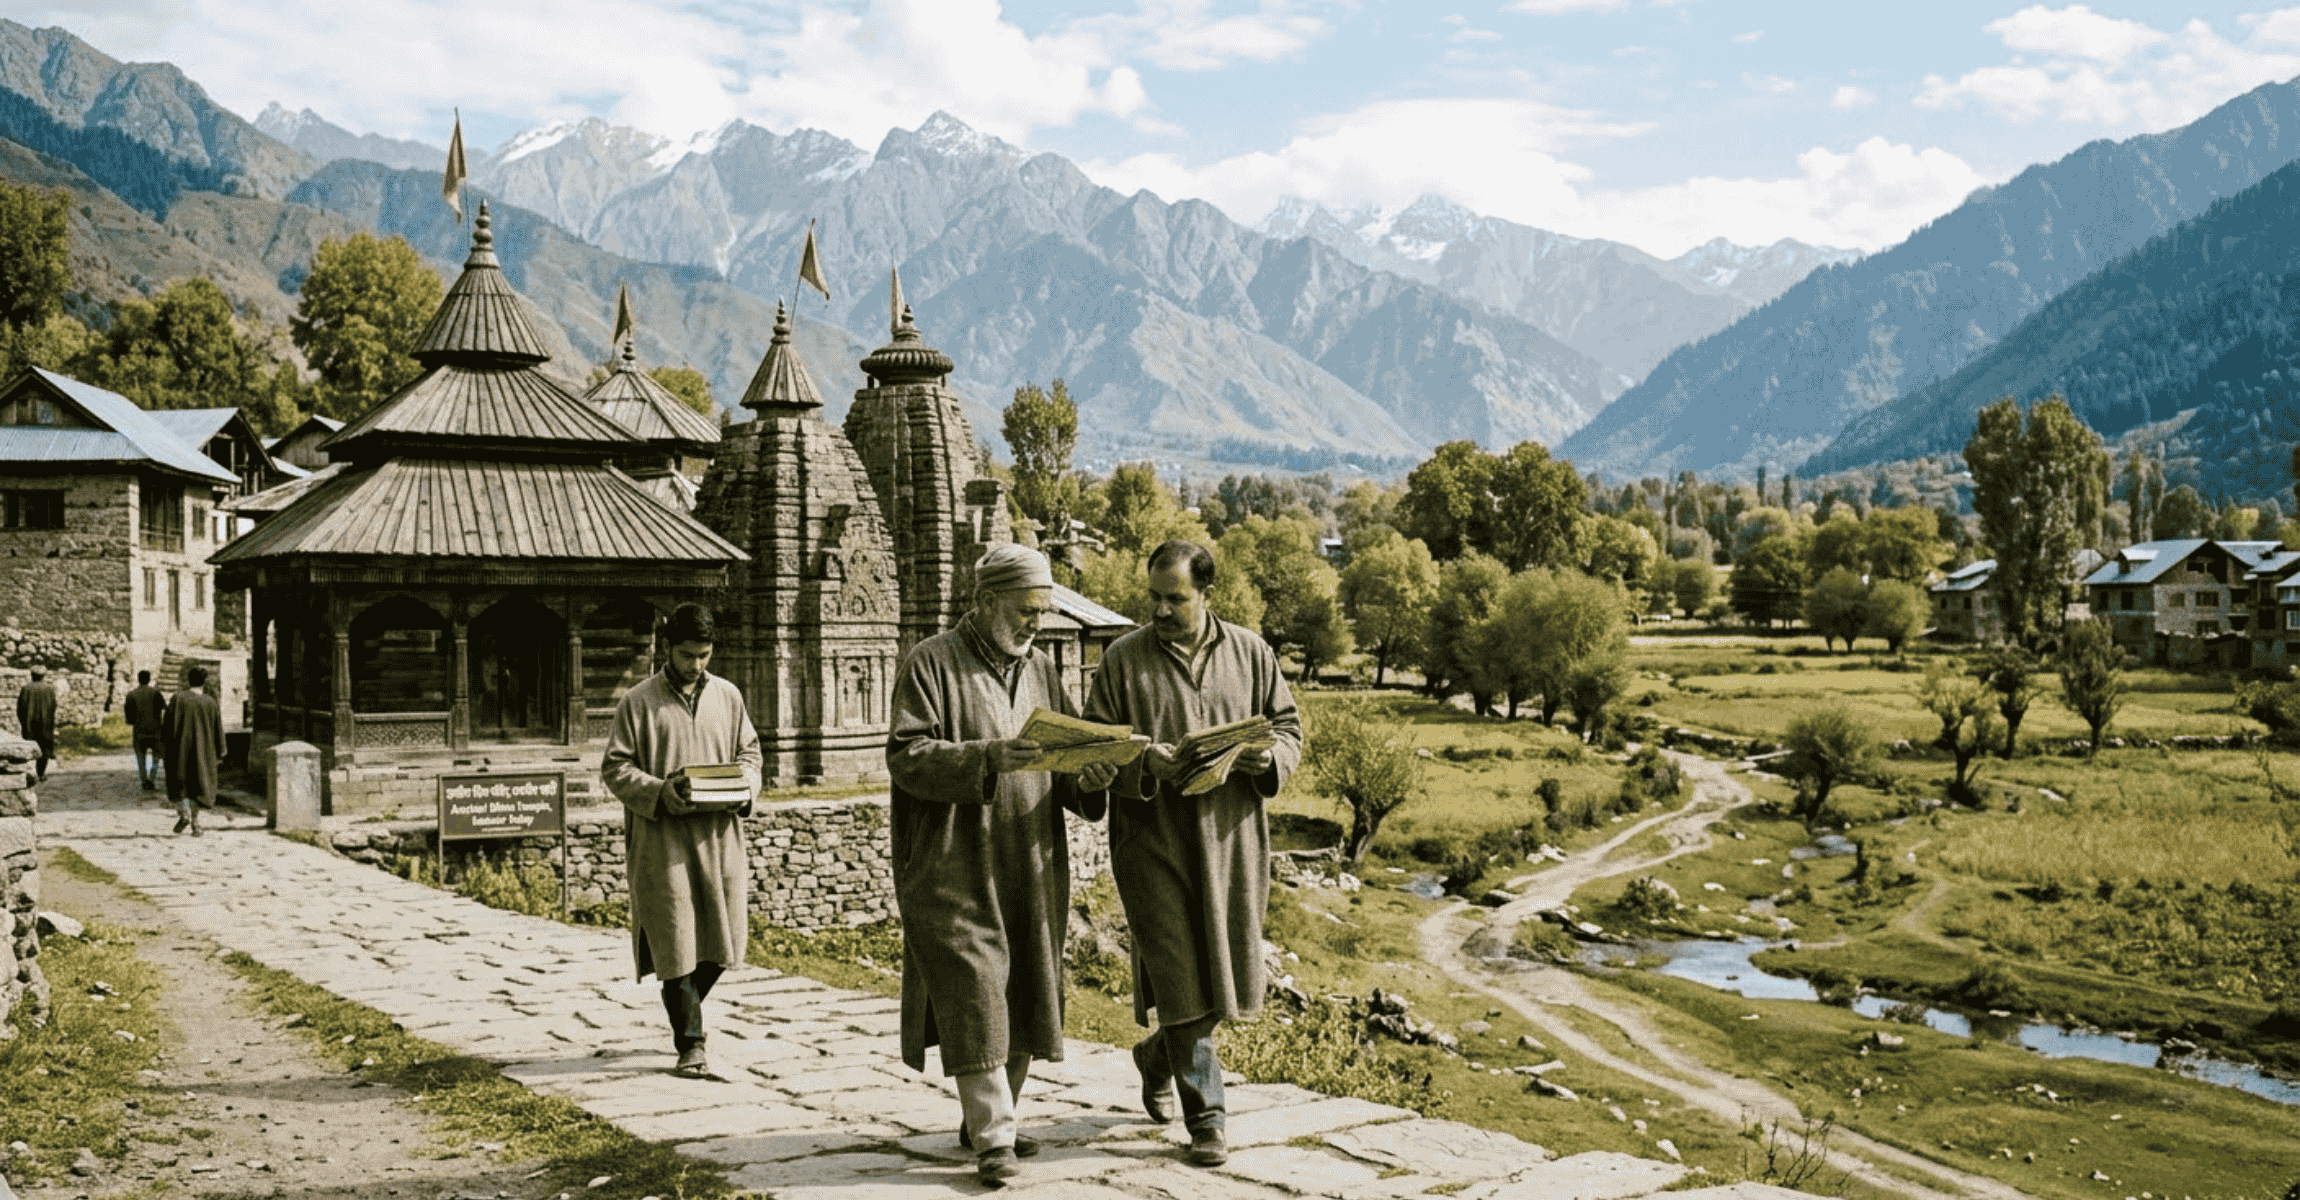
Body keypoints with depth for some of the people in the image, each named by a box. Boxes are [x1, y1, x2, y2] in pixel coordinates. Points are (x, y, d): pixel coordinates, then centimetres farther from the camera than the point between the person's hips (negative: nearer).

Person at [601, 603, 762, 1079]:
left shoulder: (728, 696, 11)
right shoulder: (637, 702, -1)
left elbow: (750, 752, 17)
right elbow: (615, 768, -1)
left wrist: (742, 787, -4)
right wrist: (660, 791, -17)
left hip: (720, 834, 4)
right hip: (663, 838, -4)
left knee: (724, 937, 6)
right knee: (677, 943, -3)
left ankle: (684, 1011, 33)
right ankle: (690, 1044, 6)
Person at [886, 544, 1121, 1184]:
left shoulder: (1041, 669, 13)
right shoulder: (932, 662, -5)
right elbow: (907, 757, -14)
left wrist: (1087, 777, -10)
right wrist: (986, 758, -28)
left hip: (1031, 868, 6)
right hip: (957, 869, -6)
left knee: (1026, 994, 9)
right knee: (975, 994, -8)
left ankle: (985, 1117, 24)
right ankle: (993, 1136, -2)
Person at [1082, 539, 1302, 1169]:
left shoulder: (1251, 653, 7)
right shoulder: (1123, 659, 0)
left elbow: (1288, 727, 12)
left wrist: (1267, 757, -11)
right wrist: (1143, 763, -20)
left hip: (1232, 836, 3)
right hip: (1154, 838, -3)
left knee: (1228, 971, 10)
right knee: (1183, 976, -5)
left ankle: (1157, 1057, 39)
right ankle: (1206, 1118, 6)